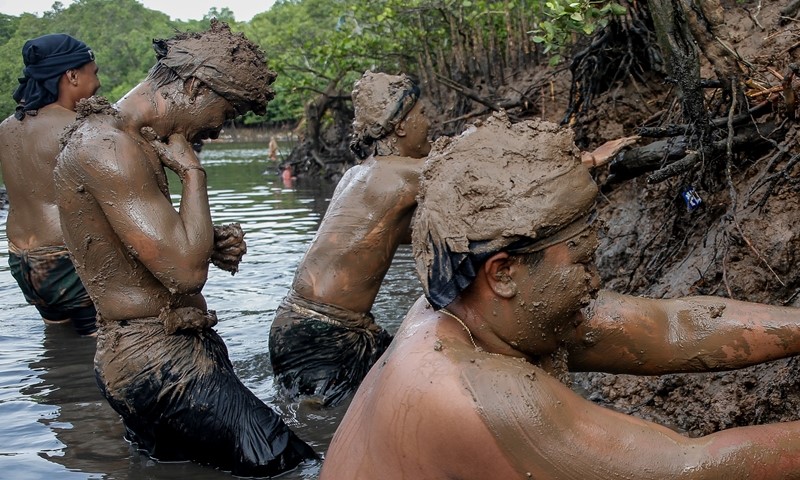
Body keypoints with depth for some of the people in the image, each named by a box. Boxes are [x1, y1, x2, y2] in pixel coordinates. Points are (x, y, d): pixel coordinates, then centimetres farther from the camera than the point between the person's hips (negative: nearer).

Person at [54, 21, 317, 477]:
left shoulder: (137, 141, 14)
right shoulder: (107, 146, -19)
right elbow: (185, 271, -24)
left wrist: (212, 244, 5)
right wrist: (193, 171, -11)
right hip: (157, 359, -11)